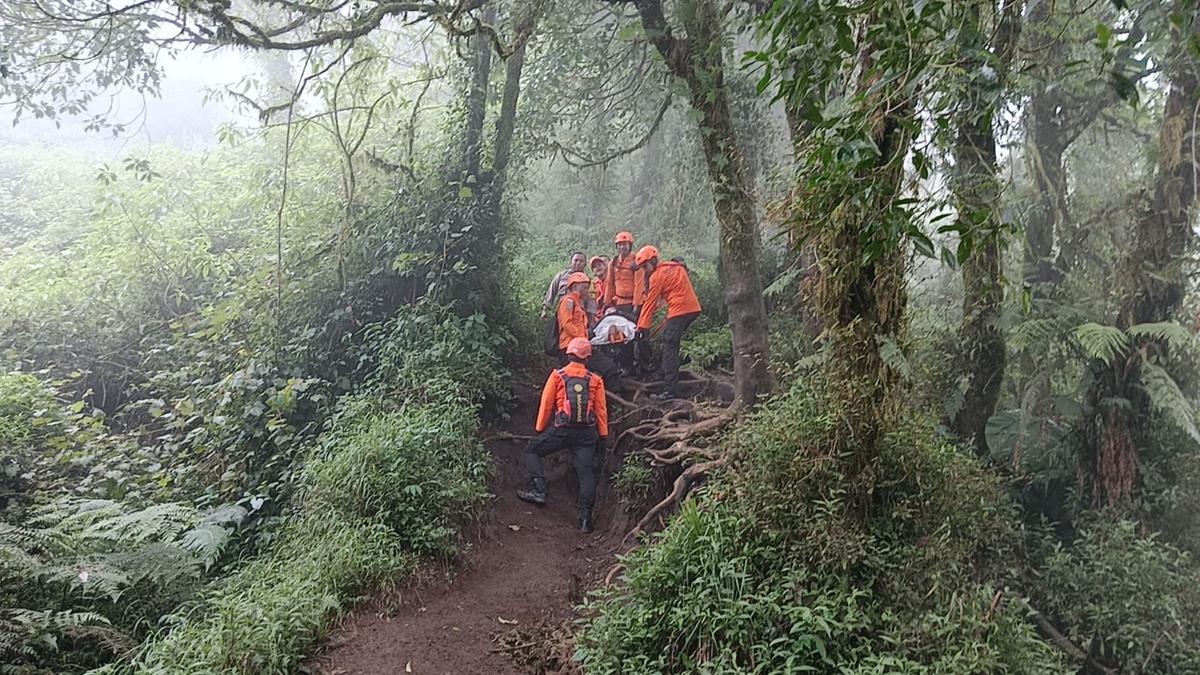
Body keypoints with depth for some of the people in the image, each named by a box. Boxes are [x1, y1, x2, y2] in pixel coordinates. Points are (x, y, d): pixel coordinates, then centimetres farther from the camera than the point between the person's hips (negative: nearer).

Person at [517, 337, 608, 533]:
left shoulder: (557, 376, 2)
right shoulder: (596, 380, 6)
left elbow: (546, 404, 3)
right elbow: (601, 409, 5)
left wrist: (539, 429, 11)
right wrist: (603, 435, 10)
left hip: (561, 430, -2)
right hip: (587, 432, 2)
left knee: (532, 451, 17)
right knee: (586, 473, 2)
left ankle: (538, 491, 4)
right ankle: (585, 518, -3)